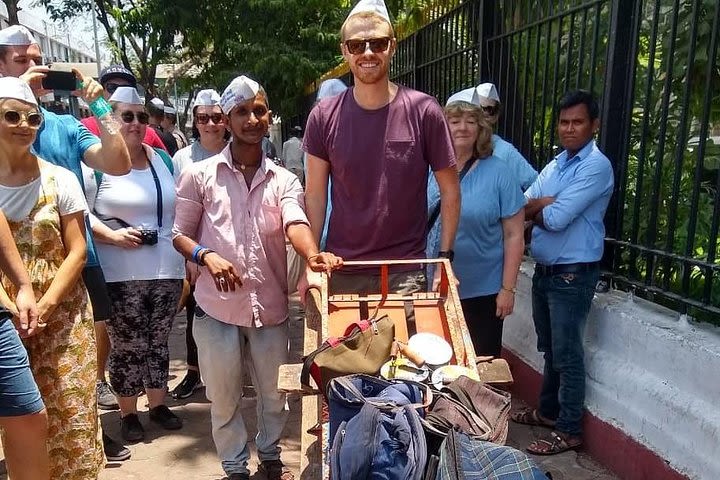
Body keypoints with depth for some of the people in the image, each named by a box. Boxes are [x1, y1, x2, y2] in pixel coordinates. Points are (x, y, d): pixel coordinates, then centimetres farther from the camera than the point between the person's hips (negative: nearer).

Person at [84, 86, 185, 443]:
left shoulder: (162, 160, 11)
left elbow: (178, 210, 18)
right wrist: (112, 235, -20)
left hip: (167, 270, 5)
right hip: (121, 275, -4)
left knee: (158, 342, 15)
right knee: (127, 346, 5)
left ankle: (158, 404, 31)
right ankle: (128, 413, 24)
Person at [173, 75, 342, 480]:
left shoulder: (285, 180, 2)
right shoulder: (199, 175, 0)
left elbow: (295, 223, -17)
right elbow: (180, 234, 3)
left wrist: (313, 254, -40)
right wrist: (206, 255, -19)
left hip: (271, 305, 2)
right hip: (217, 306, -1)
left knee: (275, 393, 18)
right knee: (224, 398, 13)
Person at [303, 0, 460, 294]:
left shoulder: (424, 112, -6)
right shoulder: (324, 116, -1)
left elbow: (450, 191, 0)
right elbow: (315, 194, 2)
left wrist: (444, 257, -5)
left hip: (405, 272, -1)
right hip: (341, 270, 2)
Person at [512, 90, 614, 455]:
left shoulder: (596, 166, -14)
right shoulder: (555, 164, 12)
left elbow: (556, 219, -22)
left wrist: (536, 208, -3)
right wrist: (547, 205, -14)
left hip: (573, 275, -8)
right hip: (544, 270, 8)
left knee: (566, 354, 2)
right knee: (549, 349, 19)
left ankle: (569, 430, 17)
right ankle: (548, 410, 36)